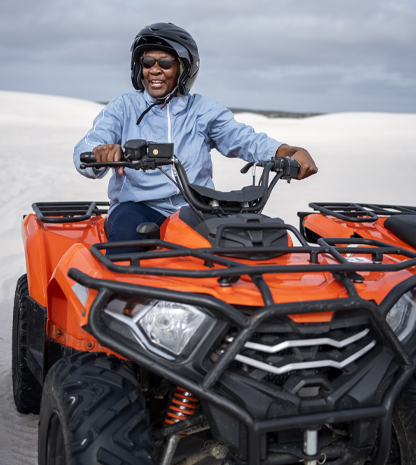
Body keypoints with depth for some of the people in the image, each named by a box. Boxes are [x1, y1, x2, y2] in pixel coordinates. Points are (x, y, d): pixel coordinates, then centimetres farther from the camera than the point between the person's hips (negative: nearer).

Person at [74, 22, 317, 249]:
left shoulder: (205, 110, 11)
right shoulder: (122, 108, 8)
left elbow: (245, 139, -1)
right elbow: (84, 154, -6)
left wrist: (291, 152, -22)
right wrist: (100, 154, -33)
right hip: (137, 207, -1)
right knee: (126, 234, -35)